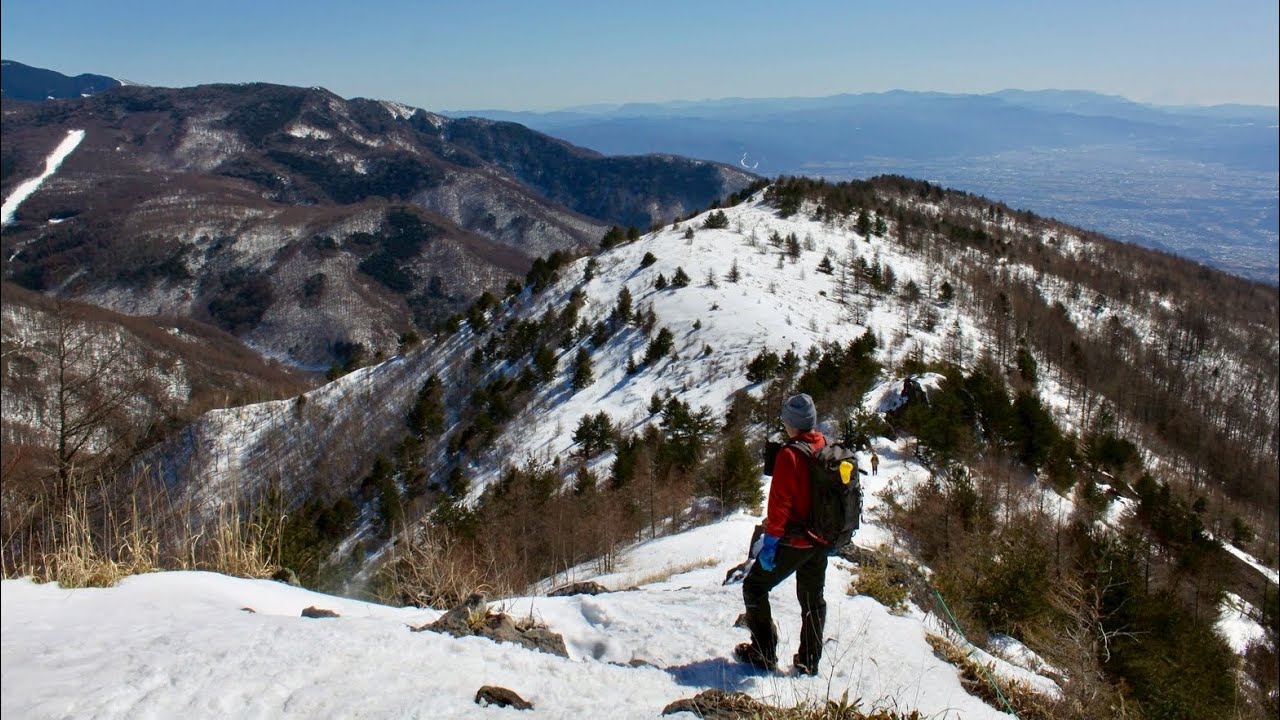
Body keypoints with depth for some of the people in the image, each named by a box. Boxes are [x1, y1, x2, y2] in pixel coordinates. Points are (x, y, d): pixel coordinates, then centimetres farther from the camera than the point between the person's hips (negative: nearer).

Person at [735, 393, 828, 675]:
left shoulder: (790, 454, -19)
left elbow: (780, 502, -21)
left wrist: (770, 541, -15)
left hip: (793, 541, -7)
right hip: (822, 541, 7)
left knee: (755, 586, 7)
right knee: (813, 598, 18)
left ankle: (764, 653, 6)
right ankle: (809, 661, 24)